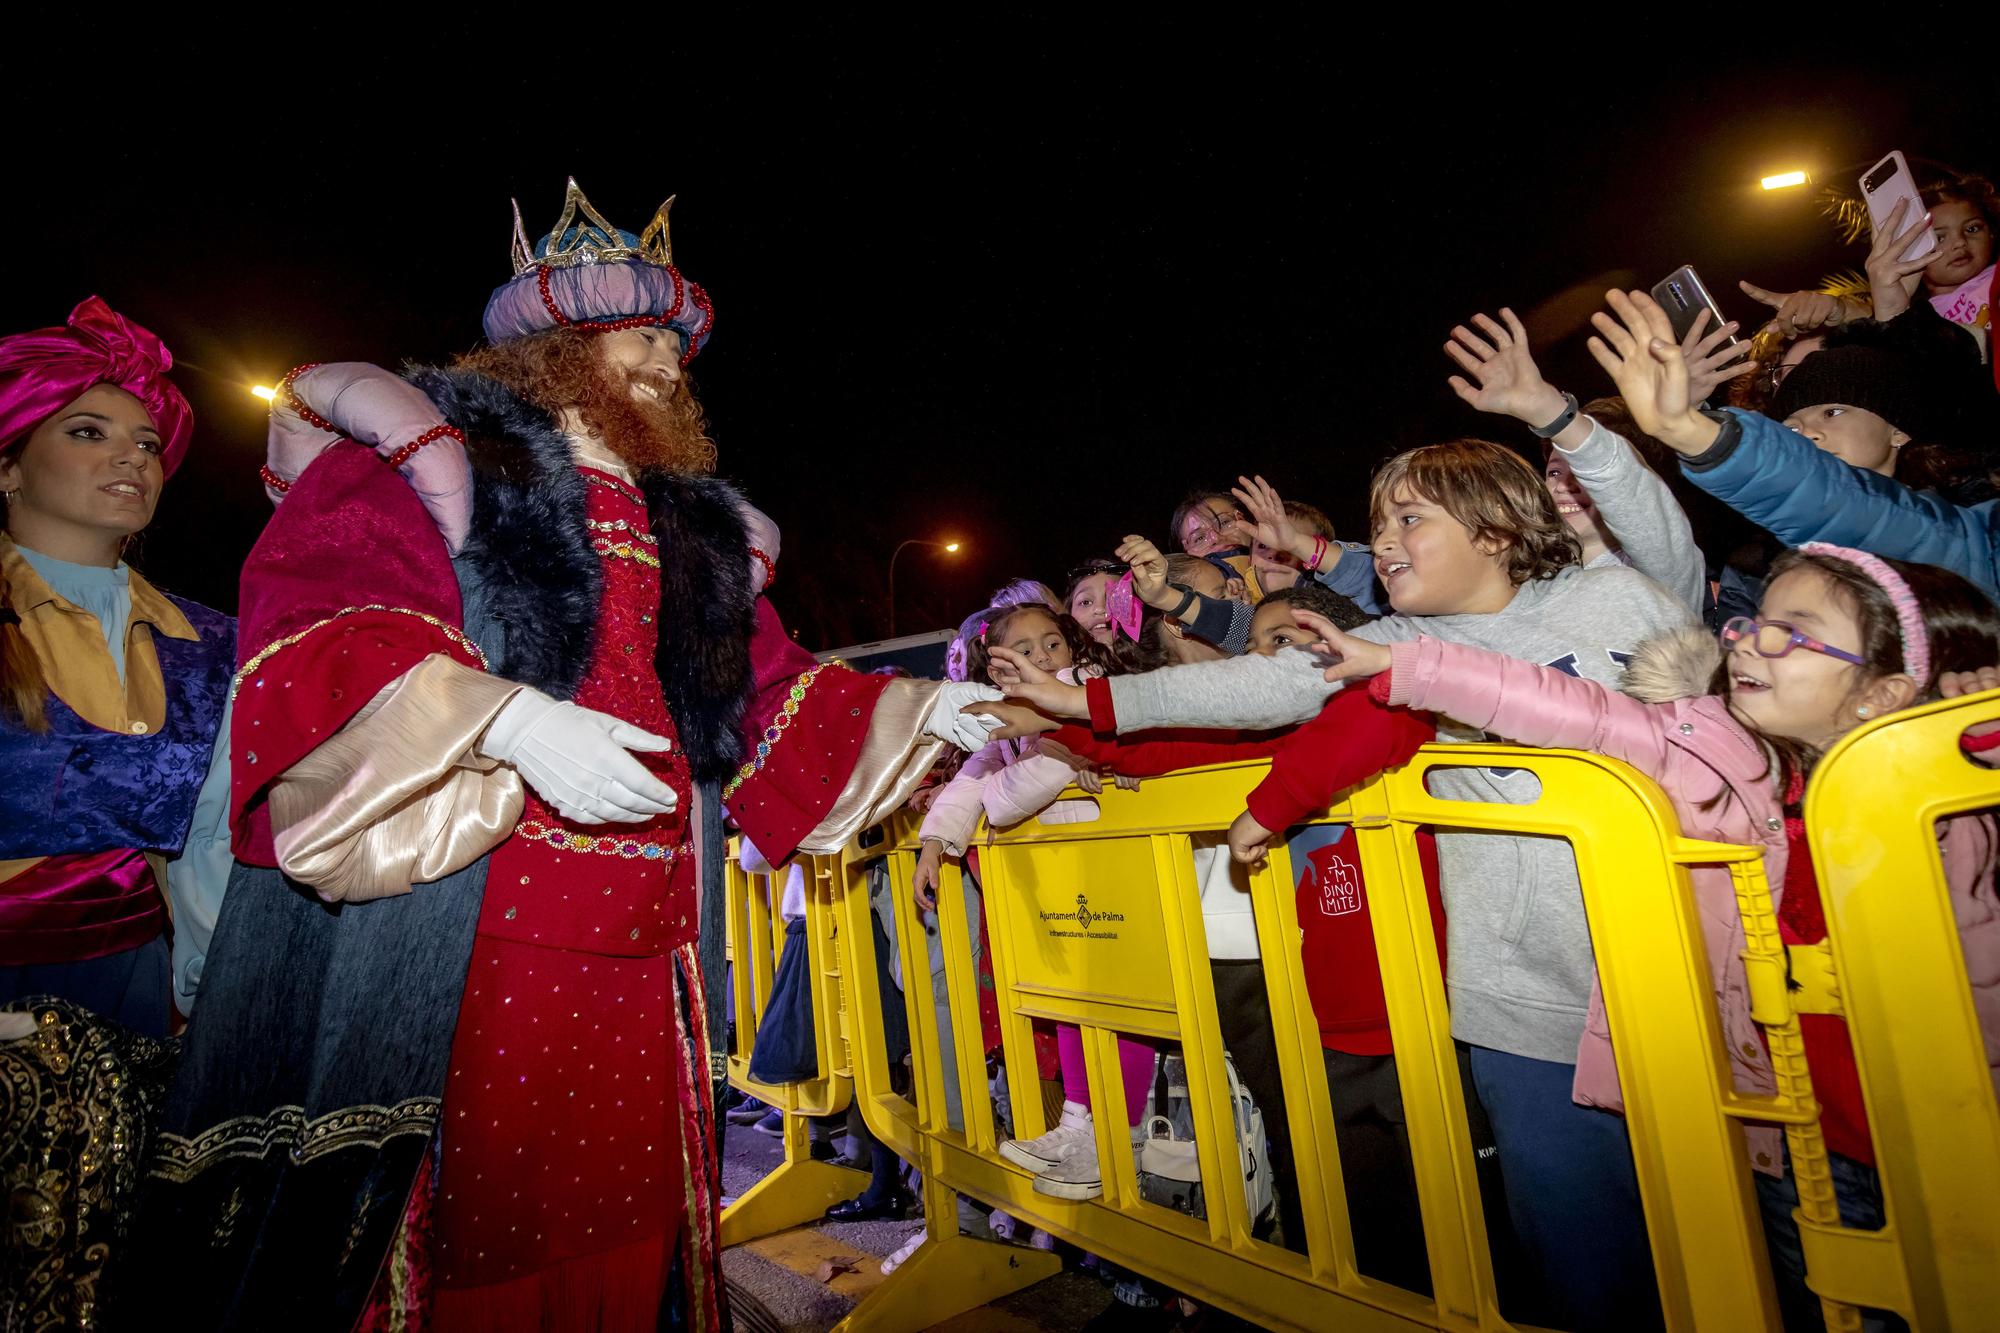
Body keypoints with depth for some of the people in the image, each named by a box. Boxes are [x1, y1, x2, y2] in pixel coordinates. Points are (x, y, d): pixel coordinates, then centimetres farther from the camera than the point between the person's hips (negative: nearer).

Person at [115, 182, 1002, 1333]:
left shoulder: (697, 529, 20)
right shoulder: (428, 458, 3)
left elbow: (773, 697, 19)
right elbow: (309, 623, -10)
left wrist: (913, 712, 7)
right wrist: (509, 719, -24)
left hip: (640, 952, 6)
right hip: (450, 945, -5)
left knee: (617, 1221, 12)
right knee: (463, 1225, 1)